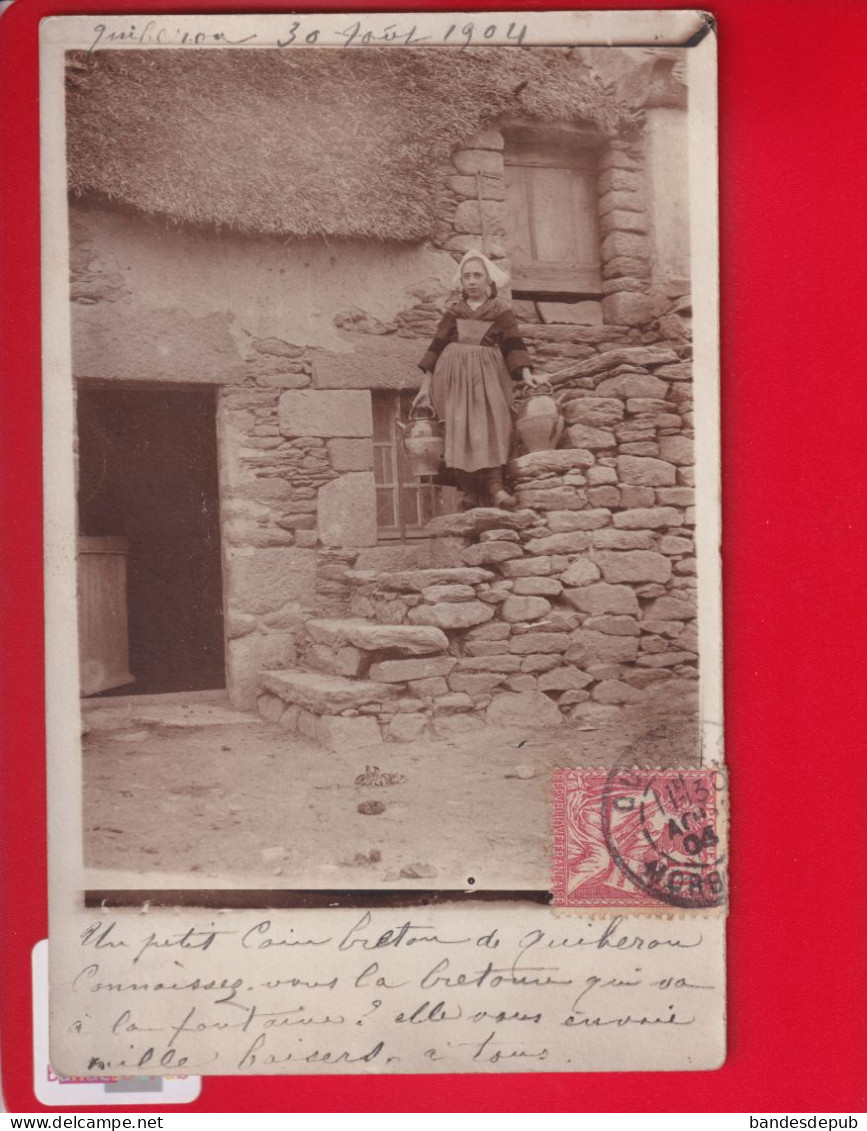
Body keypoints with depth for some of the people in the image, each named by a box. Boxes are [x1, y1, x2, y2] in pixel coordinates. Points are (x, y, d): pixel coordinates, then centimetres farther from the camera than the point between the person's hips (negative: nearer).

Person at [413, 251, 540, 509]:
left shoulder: (502, 312, 10)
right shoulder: (453, 313, 15)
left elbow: (514, 345, -1)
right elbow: (436, 347, 12)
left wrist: (525, 373, -17)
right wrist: (426, 386, 5)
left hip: (488, 377, -2)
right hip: (454, 378, 2)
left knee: (491, 424, -21)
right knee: (459, 430, -11)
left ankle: (495, 486, -30)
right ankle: (470, 492, -14)